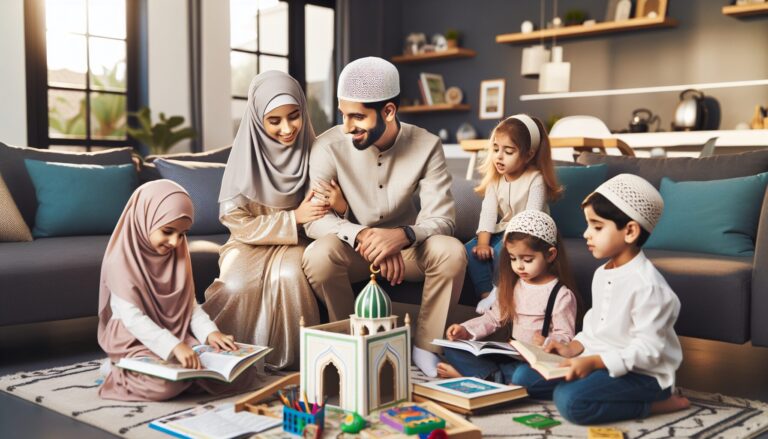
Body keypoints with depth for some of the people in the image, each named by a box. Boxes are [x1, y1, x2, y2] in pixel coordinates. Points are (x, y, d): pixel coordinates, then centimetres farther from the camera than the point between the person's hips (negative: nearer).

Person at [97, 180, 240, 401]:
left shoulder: (177, 254, 4)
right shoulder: (122, 260, -17)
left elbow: (189, 303, 4)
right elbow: (133, 318, -24)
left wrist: (209, 331, -16)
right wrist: (174, 346, -35)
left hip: (176, 333, 5)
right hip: (135, 340, -5)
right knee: (167, 383, -29)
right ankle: (121, 368, 0)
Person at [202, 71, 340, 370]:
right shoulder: (246, 153, -10)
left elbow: (322, 219, 3)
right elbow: (236, 221, -8)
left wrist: (340, 204, -22)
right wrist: (294, 217, -17)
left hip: (295, 242, 1)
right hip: (250, 243, -1)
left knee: (290, 276, -34)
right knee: (239, 286, -33)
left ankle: (290, 358, -14)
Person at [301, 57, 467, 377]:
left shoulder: (426, 146, -15)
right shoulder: (329, 146, -18)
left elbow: (442, 217, -18)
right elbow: (315, 218, -21)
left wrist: (403, 235, -41)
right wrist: (362, 236, -41)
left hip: (406, 249, 1)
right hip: (353, 250, -1)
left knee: (451, 252, -29)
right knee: (318, 255, -33)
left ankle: (425, 349, -8)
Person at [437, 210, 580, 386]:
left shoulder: (561, 295, -8)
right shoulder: (513, 285, 13)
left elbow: (565, 337, -10)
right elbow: (493, 318, 16)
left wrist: (546, 342, -32)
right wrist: (465, 330, -1)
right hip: (511, 354, 7)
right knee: (453, 350, -6)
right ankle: (498, 378, -22)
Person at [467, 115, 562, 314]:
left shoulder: (536, 179, -16)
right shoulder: (495, 178, 1)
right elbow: (488, 210, -10)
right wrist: (483, 242, -22)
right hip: (503, 230, 6)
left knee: (502, 250, -32)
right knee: (471, 250, -17)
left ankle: (500, 293, -13)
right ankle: (486, 294, -11)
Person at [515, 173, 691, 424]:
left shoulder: (647, 285, -20)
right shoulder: (602, 274, 9)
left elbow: (647, 350, -24)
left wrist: (594, 362, -31)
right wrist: (573, 348, 1)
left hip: (641, 374, -9)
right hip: (599, 362, 9)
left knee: (570, 399, -32)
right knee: (525, 376, 2)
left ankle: (655, 404, -12)